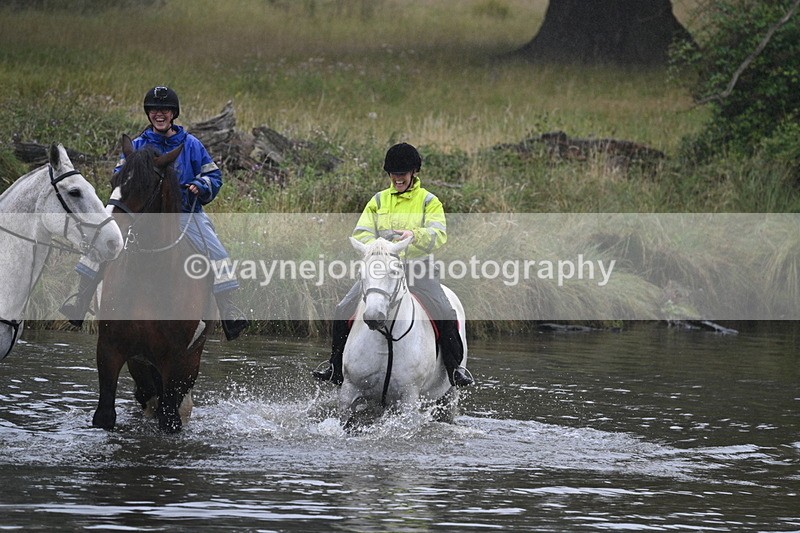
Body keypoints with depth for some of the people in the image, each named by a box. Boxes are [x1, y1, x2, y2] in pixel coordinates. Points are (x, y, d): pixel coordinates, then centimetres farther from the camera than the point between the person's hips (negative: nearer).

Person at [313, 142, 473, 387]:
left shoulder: (428, 201, 4)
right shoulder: (378, 201, 13)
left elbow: (439, 235, -11)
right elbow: (361, 233, 5)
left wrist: (414, 235, -31)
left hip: (418, 267, -3)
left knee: (444, 313, -24)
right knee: (343, 311, -10)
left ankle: (455, 367, -11)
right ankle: (336, 367, 2)